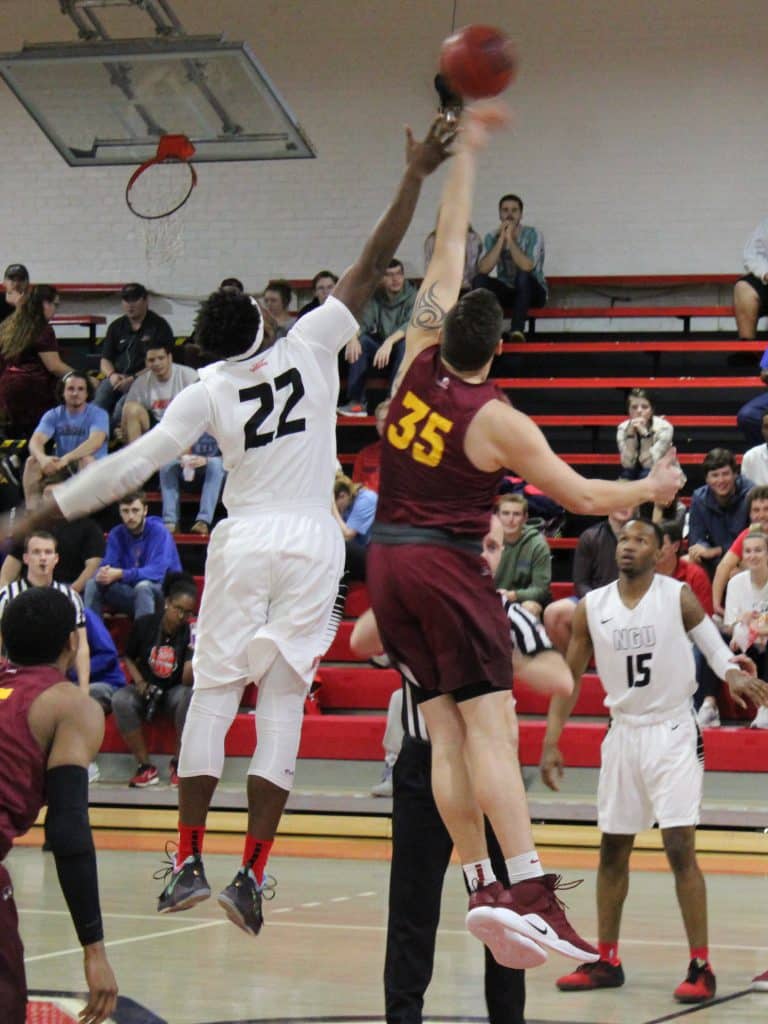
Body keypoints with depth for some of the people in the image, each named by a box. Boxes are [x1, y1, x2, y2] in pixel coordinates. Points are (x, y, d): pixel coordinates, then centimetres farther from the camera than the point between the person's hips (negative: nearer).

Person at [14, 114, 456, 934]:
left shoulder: (207, 392, -1)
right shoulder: (309, 347, 1)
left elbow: (132, 465, -6)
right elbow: (372, 265, 3)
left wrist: (37, 516, -3)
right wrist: (415, 177, 6)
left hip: (245, 540, -1)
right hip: (313, 541, 1)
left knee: (214, 692, 8)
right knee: (283, 701, 2)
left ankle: (188, 864, 5)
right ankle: (252, 874, -2)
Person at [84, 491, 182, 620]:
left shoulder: (158, 531, -13)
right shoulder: (116, 534, 3)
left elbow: (157, 571, -24)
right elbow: (108, 565, -5)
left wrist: (120, 574, -34)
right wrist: (103, 573, -32)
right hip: (129, 594, 5)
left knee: (143, 586, -36)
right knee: (93, 584, -15)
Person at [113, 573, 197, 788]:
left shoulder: (190, 633, -9)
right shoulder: (144, 625, -5)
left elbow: (187, 681, -18)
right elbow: (129, 658, 10)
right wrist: (140, 683, -7)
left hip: (174, 692, -1)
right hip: (145, 690, 1)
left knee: (189, 696, -36)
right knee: (121, 700, -32)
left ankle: (179, 763, -19)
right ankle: (145, 767, -22)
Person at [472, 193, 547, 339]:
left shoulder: (533, 235, -13)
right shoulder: (492, 237, -3)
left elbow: (526, 266, -30)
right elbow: (483, 270, -19)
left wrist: (510, 239, -28)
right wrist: (501, 239, -22)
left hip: (532, 292, -3)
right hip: (507, 292, 3)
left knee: (523, 276, -36)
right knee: (479, 279, -23)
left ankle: (517, 330, -41)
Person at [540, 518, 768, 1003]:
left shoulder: (678, 597, -8)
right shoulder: (592, 607, 1)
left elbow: (715, 649, -8)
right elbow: (570, 677, 7)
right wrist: (551, 743, 2)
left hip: (673, 733, -4)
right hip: (623, 734, 4)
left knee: (680, 848, -10)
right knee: (612, 850, 10)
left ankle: (701, 967, -6)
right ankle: (607, 961, 22)